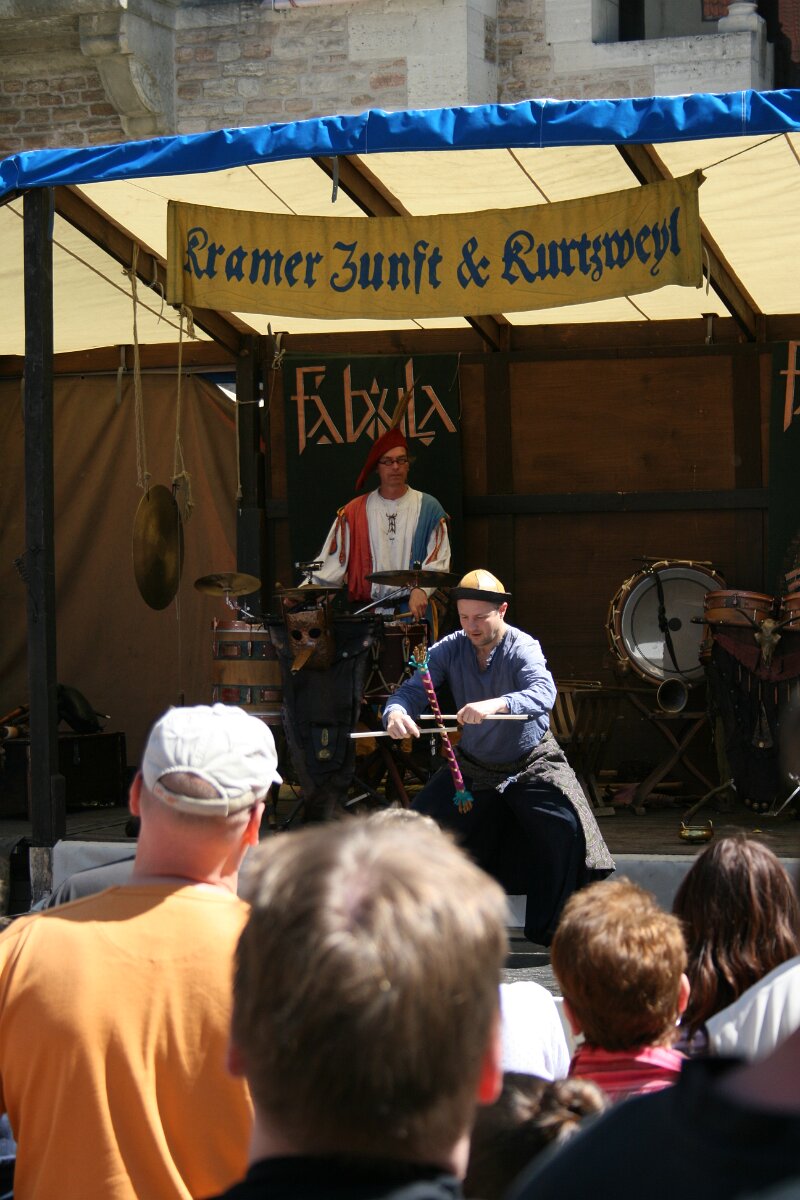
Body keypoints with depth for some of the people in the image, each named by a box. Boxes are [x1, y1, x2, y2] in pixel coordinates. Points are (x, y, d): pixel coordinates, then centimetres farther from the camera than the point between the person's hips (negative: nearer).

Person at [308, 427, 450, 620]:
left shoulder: (427, 508, 7)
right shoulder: (353, 512, 10)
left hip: (415, 612, -1)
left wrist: (420, 590, -17)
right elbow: (332, 561, 6)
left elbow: (438, 560, 0)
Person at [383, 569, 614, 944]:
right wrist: (396, 712, -43)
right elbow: (413, 688, -18)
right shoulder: (450, 649, -10)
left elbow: (543, 692, -41)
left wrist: (497, 705, -60)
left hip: (531, 762, -4)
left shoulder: (522, 648, -22)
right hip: (472, 766, 4)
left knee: (566, 828, -24)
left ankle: (557, 928, -9)